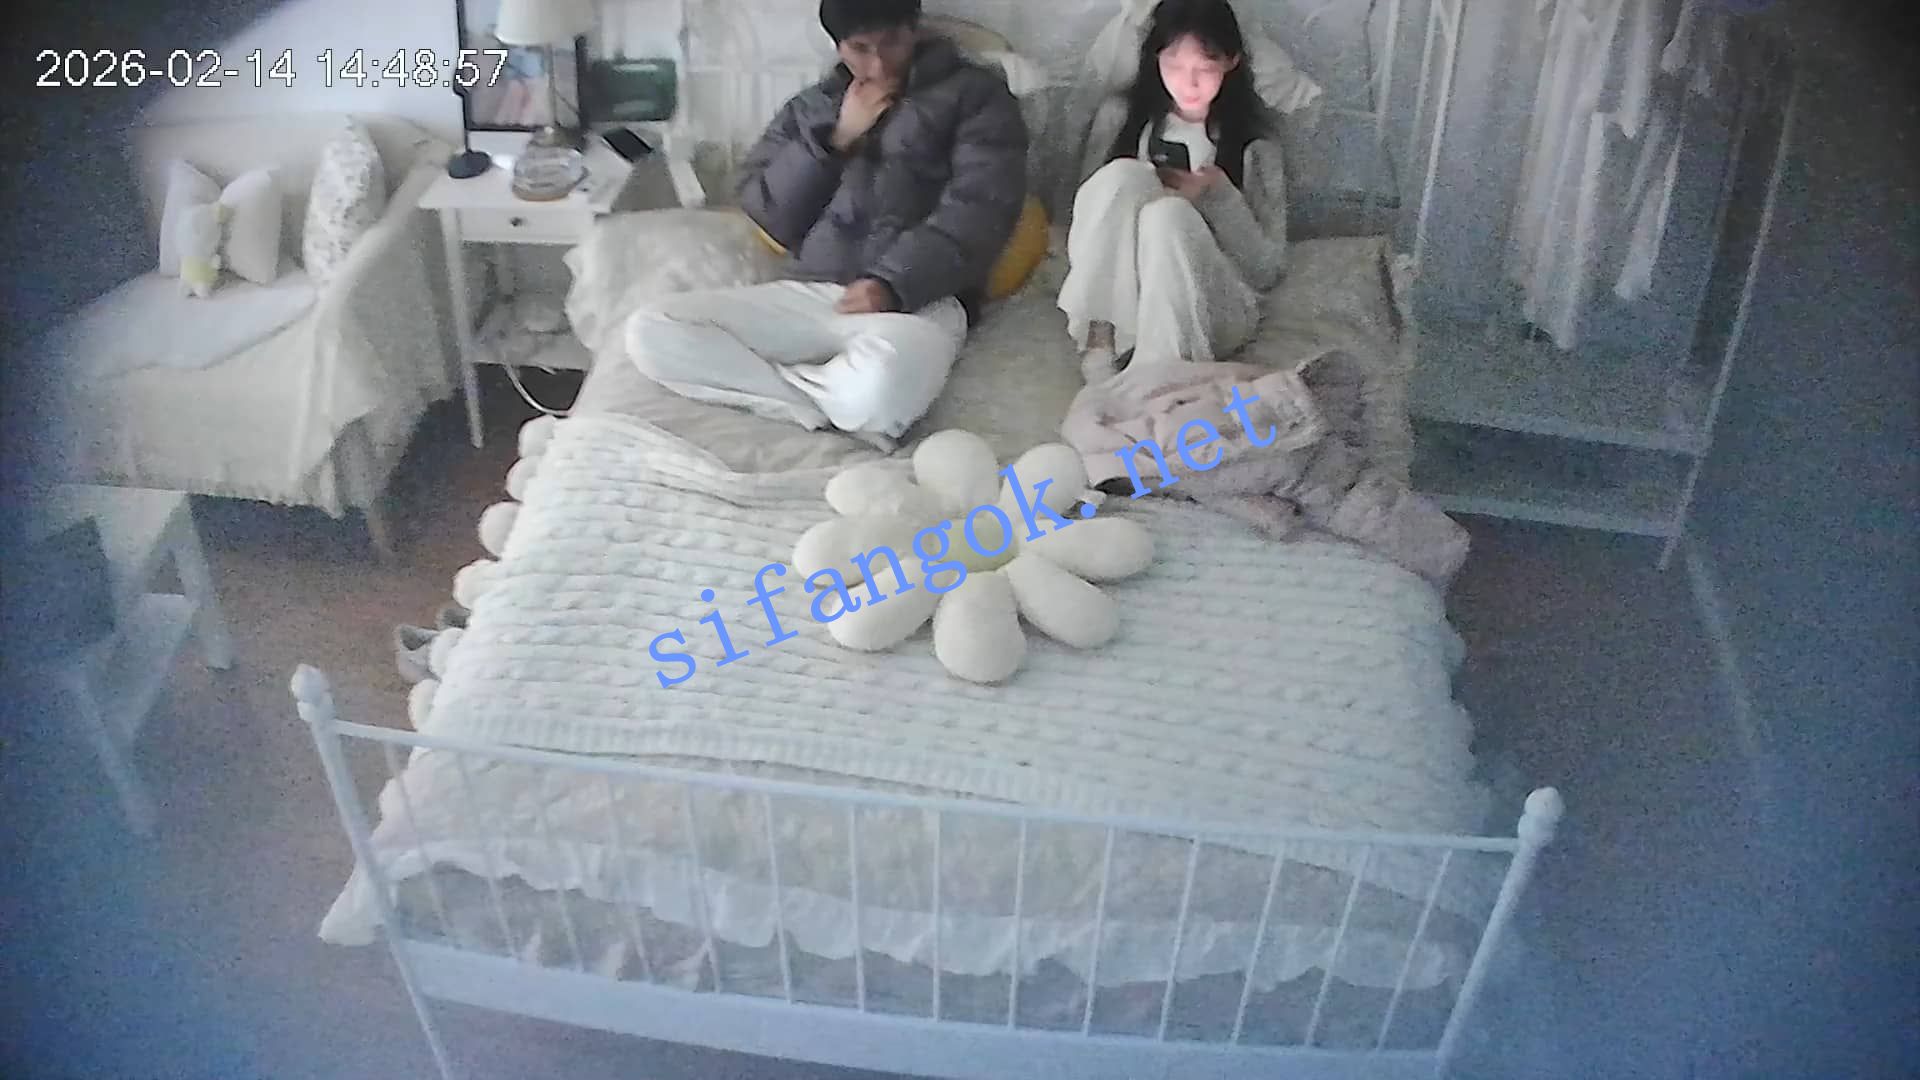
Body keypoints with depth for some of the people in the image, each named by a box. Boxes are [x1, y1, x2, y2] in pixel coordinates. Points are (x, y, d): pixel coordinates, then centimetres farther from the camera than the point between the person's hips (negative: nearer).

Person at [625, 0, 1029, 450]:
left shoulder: (973, 93, 10)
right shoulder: (811, 106, 22)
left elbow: (979, 207, -5)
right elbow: (769, 215, 13)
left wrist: (893, 283, -18)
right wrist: (836, 139, 1)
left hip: (917, 299, -4)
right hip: (807, 292, 5)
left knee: (880, 387, -42)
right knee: (651, 333, -17)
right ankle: (838, 404, -18)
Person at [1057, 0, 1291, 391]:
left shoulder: (1253, 145, 5)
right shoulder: (1121, 117, 9)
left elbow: (1269, 269, 1)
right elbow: (1082, 212, 12)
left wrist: (1218, 197, -11)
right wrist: (1133, 189, -7)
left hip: (1209, 311, -1)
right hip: (1118, 300, 2)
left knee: (1168, 214, -31)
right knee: (1122, 175, -23)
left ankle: (1151, 381, -40)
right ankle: (1101, 346, -29)